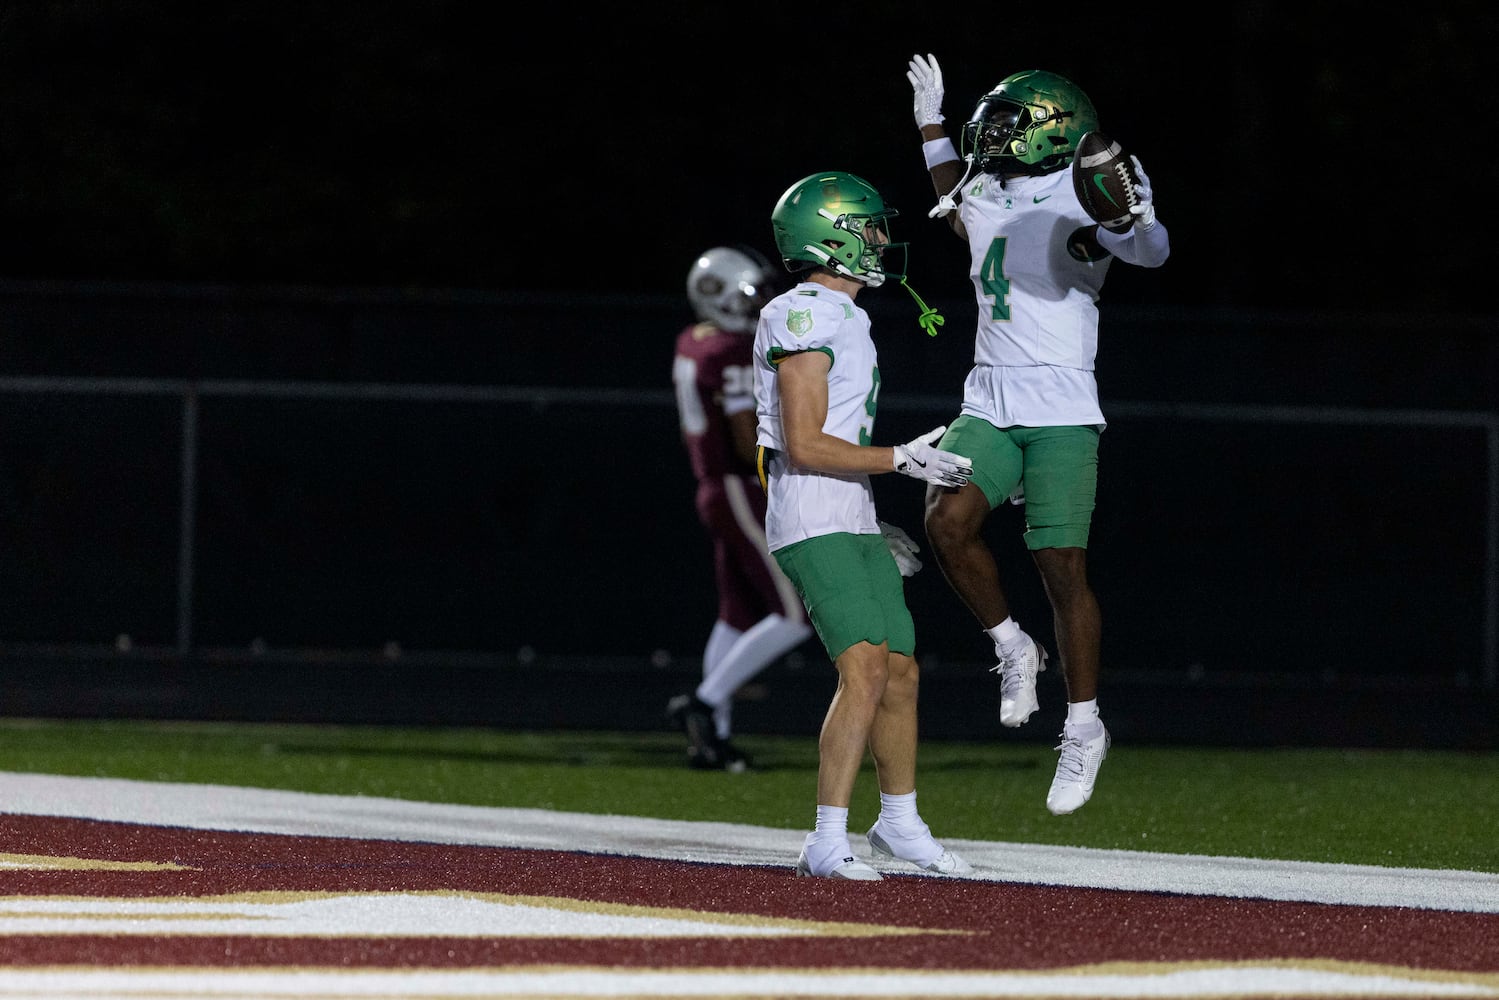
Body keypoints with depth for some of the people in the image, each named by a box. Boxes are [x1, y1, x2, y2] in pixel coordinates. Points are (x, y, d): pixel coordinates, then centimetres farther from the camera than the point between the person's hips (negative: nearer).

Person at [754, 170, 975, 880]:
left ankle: (899, 821, 31)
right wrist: (902, 460, -17)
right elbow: (804, 446, -19)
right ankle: (828, 843, -20)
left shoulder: (843, 318, 17)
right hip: (813, 527, -10)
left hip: (853, 526, 10)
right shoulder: (804, 318, -14)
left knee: (900, 672, 14)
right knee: (866, 668, -19)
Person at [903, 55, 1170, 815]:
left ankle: (1083, 727, 7)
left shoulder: (1080, 200, -7)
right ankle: (1011, 649, 3)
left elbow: (1150, 251, -24)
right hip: (989, 403, 6)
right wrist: (930, 124, 38)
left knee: (1062, 566, -5)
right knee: (947, 519, -19)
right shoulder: (987, 194, 14)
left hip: (1062, 414, -6)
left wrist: (1137, 223, -45)